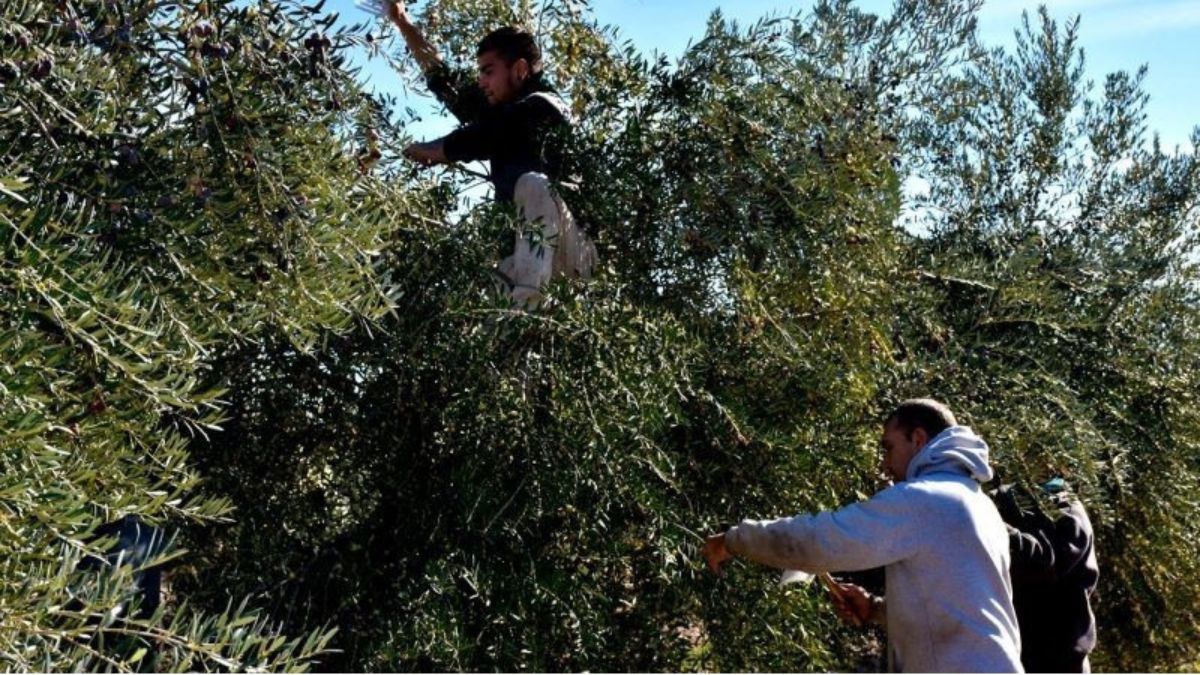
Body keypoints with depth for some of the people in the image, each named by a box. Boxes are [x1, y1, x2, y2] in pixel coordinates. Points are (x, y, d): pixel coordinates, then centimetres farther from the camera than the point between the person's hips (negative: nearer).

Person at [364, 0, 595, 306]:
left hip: (570, 245, -9)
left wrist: (424, 150, 6)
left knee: (532, 183, -36)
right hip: (524, 238, 9)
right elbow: (444, 81, 25)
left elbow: (472, 142, -12)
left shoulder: (542, 107, -6)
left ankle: (525, 301, -47)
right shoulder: (504, 108, 19)